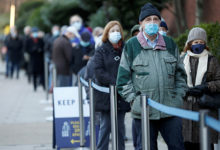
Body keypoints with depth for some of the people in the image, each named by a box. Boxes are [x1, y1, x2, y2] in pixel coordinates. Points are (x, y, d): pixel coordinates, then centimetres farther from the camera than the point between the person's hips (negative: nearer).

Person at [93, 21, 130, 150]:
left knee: (120, 126, 9)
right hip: (106, 94, -3)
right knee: (106, 126, -1)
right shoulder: (101, 51, 0)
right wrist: (114, 82, -19)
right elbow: (99, 72, -9)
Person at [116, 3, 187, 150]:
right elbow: (124, 77, 2)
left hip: (171, 110, 2)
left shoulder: (170, 43, 12)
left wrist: (178, 96, 7)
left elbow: (180, 73, 17)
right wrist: (134, 99, -6)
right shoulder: (131, 45, 2)